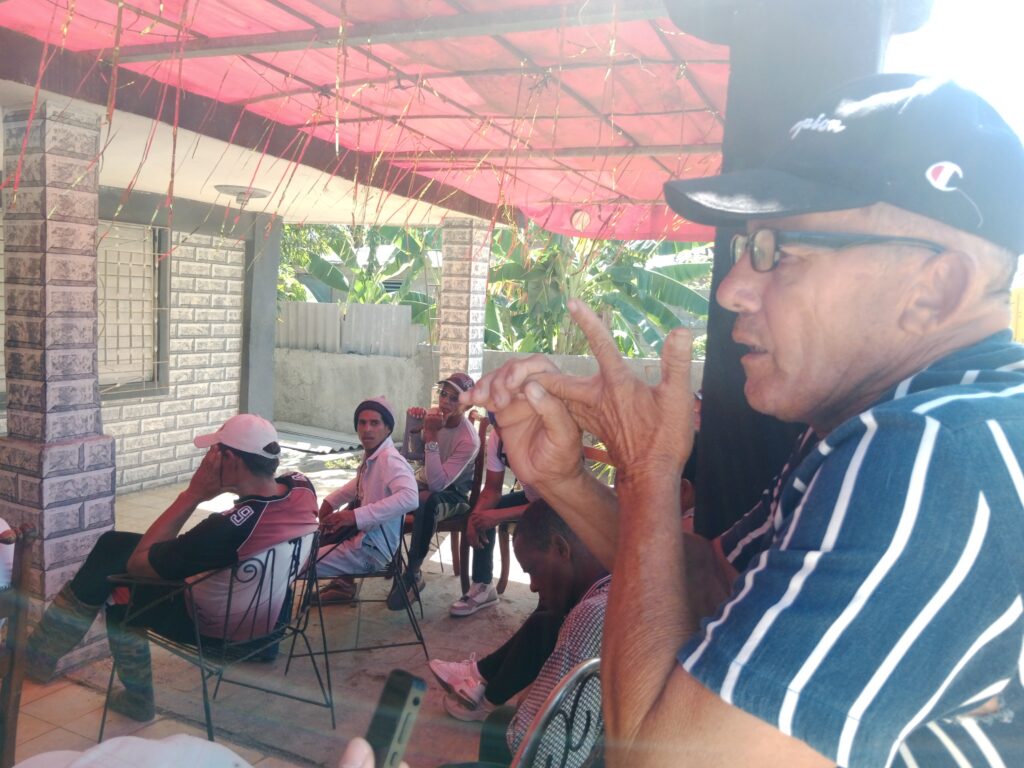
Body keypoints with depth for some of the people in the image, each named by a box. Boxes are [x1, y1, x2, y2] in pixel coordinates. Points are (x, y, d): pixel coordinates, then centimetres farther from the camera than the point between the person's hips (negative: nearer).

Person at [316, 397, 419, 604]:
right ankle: (343, 582, 32)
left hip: (372, 549, -9)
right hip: (361, 535, 9)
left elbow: (410, 498, -42)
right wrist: (331, 501, 10)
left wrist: (356, 516, -41)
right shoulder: (371, 454, 2)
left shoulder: (390, 460, -24)